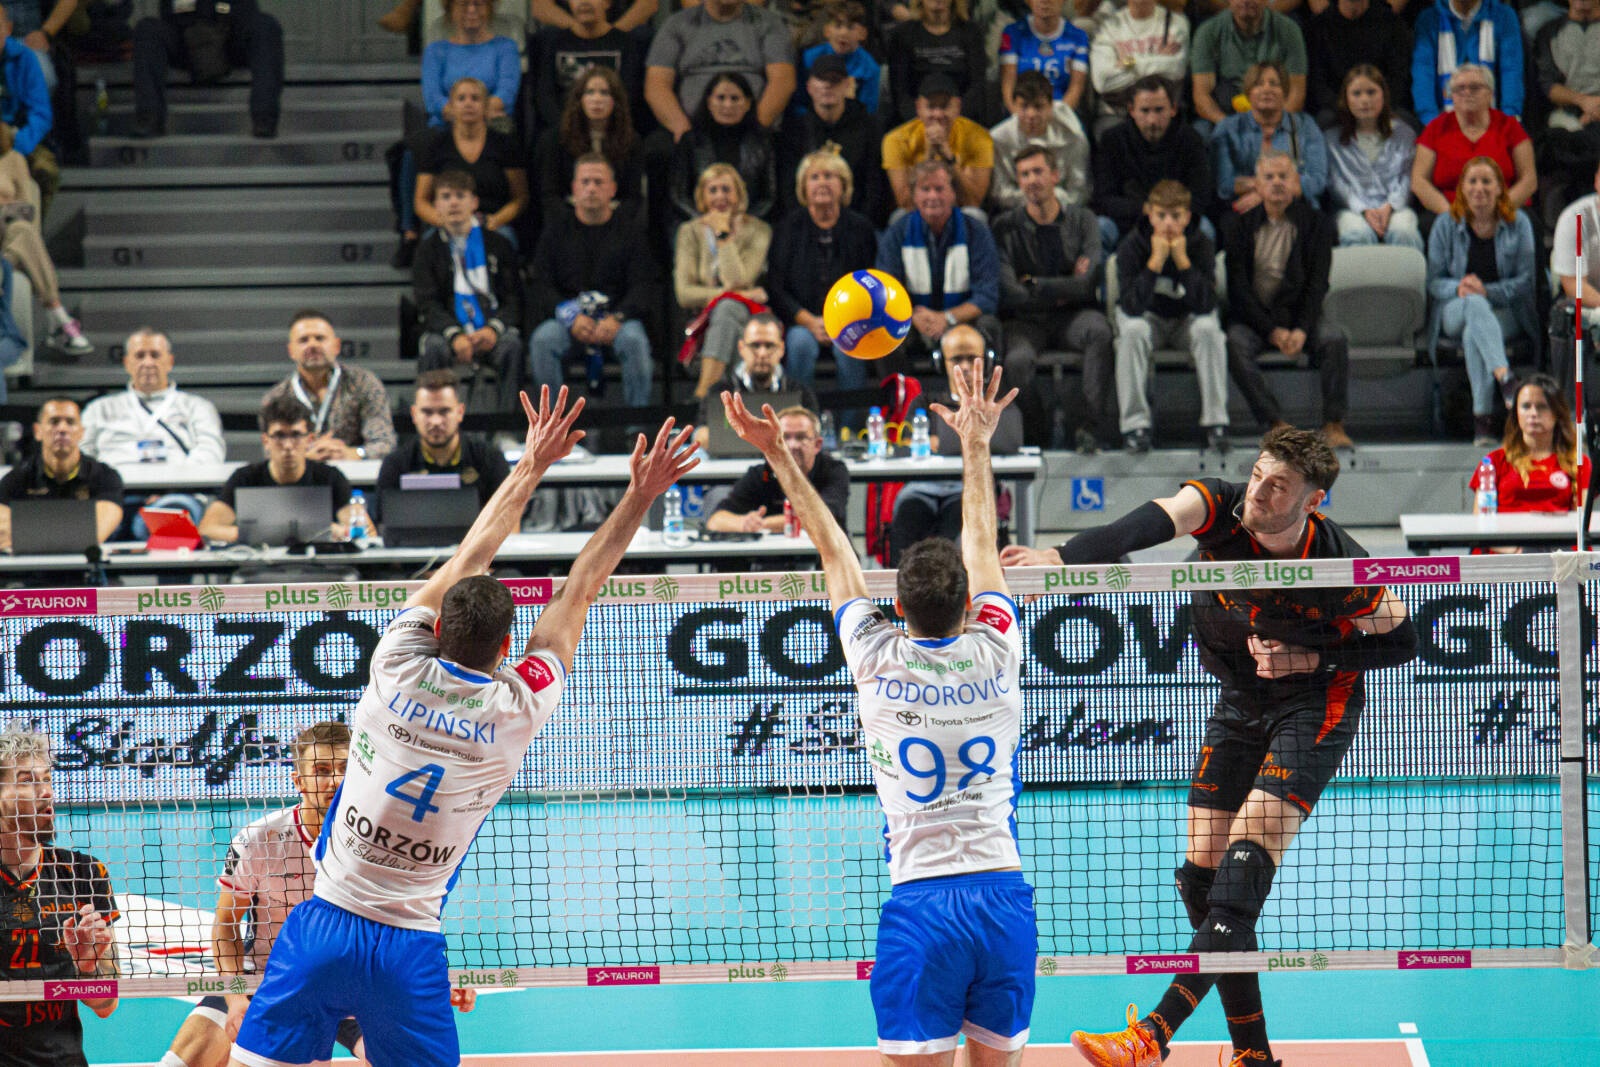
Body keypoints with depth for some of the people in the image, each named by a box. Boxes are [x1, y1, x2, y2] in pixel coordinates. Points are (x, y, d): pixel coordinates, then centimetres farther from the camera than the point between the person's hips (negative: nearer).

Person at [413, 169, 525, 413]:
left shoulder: (498, 244, 11)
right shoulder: (429, 248, 10)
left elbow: (514, 298, 6)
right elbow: (427, 304, 0)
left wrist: (494, 329, -16)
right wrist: (454, 336, -20)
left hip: (491, 331, 0)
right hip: (448, 329, 0)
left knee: (511, 344, -32)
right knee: (432, 347, -33)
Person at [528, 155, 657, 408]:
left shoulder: (632, 229, 11)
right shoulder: (556, 228, 13)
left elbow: (643, 285, 2)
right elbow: (542, 285, 5)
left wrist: (617, 318, -17)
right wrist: (572, 317, -14)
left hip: (617, 316, -1)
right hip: (568, 318, 1)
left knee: (634, 340, -34)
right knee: (542, 340, -31)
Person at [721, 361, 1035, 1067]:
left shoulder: (880, 660, -2)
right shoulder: (994, 652, 2)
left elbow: (834, 554, 10)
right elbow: (982, 545, 18)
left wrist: (778, 455, 20)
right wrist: (975, 444, 32)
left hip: (920, 899, -2)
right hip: (1005, 895, 2)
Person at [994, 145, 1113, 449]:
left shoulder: (1082, 220, 7)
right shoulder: (1007, 227, 3)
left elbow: (1089, 284, -6)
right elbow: (1009, 295, -8)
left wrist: (1036, 286, -8)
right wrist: (1064, 290, -5)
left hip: (1072, 314, 1)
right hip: (1026, 320, -1)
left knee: (1099, 331, -34)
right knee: (1018, 360, -34)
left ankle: (1092, 424, -29)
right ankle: (1039, 433, -11)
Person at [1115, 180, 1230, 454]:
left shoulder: (1201, 244, -17)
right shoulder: (1131, 245, -19)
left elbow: (1206, 305, -26)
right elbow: (1132, 307, -28)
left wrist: (1182, 259, -33)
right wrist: (1156, 261, -35)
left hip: (1187, 318, 0)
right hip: (1148, 317, 0)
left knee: (1208, 329, -31)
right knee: (1132, 331, -33)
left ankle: (1215, 420, -23)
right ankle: (1135, 423, -27)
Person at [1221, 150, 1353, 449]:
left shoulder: (1316, 223, 3)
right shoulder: (1237, 224, 2)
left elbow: (1317, 284, -3)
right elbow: (1237, 287, -5)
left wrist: (1302, 329, -19)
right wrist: (1271, 331, -16)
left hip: (1297, 313, 0)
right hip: (1252, 315, 0)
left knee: (1334, 339, -28)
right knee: (1235, 343, -32)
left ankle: (1334, 424, -24)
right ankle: (1275, 424, -31)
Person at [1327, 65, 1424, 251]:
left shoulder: (1403, 133, 19)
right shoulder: (1333, 139, 16)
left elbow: (1407, 178, 9)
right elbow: (1337, 184, 5)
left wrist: (1389, 207, -11)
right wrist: (1364, 210, -13)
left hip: (1394, 206, 1)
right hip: (1352, 209, -1)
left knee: (1403, 231, -36)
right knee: (1359, 234, -38)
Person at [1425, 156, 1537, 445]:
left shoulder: (1518, 224, 7)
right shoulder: (1446, 226, 8)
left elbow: (1526, 280, 0)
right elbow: (1434, 280, 5)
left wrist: (1488, 291, -17)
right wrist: (1458, 288, -18)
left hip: (1507, 314, 0)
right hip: (1455, 311, 0)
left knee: (1473, 334, -37)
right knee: (1475, 305, -39)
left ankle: (1483, 418, -41)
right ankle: (1504, 378, -60)